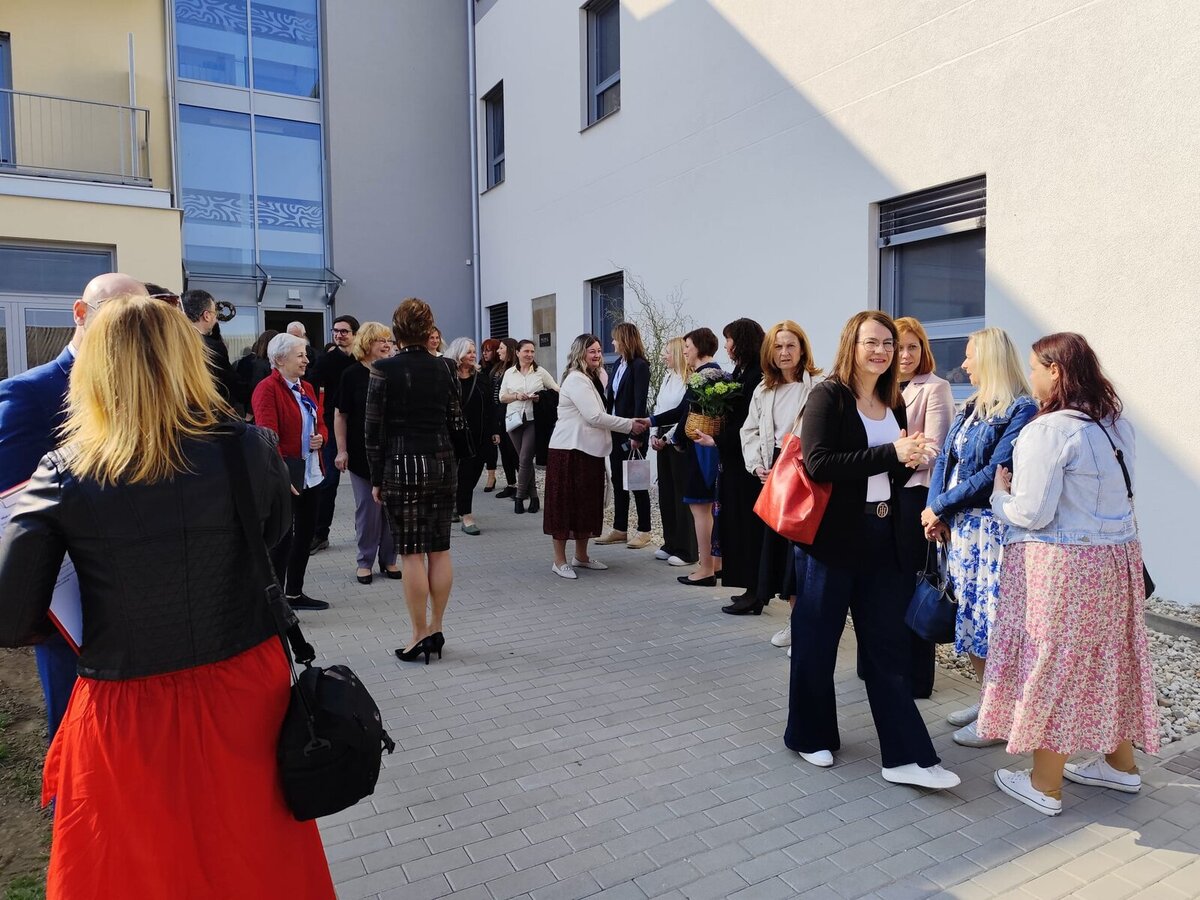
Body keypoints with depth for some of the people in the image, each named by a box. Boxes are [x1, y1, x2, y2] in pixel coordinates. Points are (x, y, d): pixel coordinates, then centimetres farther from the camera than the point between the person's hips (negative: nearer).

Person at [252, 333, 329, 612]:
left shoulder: (306, 388, 13)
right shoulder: (267, 389, -12)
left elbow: (320, 423, 22)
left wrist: (321, 437, -2)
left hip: (311, 474, 9)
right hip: (286, 478, -8)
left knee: (305, 534, 16)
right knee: (283, 537, 0)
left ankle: (295, 593, 30)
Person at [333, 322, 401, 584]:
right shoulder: (352, 375, -2)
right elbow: (341, 415, 0)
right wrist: (342, 450, -5)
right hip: (363, 453, -2)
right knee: (368, 507, 4)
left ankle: (388, 559, 20)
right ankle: (365, 562, 17)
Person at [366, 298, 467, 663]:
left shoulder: (384, 369, -6)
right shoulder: (441, 368, 5)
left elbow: (374, 428, -6)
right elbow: (457, 424, 6)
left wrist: (376, 478, 0)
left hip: (402, 466, -4)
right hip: (442, 463, 5)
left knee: (411, 553, 1)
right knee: (439, 549, 9)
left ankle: (420, 635, 7)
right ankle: (436, 629, 18)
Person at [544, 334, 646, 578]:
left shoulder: (592, 379, 16)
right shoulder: (576, 379, -15)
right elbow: (594, 417, -21)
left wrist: (629, 424, 7)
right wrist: (630, 425, -16)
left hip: (588, 449, 9)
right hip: (569, 449, -9)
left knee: (587, 503, 13)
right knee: (565, 504, -2)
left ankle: (581, 556, 25)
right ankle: (560, 561, 6)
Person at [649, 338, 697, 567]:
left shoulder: (689, 380, -13)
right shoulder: (666, 378, 14)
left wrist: (668, 438, -13)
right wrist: (655, 435, 5)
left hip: (678, 442, -8)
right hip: (662, 439, 9)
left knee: (682, 495, -2)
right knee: (665, 493, 12)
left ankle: (685, 550, 6)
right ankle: (670, 544, 22)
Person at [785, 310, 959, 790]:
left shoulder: (894, 401, 12)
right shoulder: (828, 395, -9)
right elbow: (818, 462, -22)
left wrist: (909, 460, -3)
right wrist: (890, 454, -24)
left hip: (884, 537, 6)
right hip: (832, 537, -6)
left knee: (889, 645, 8)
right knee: (817, 640, 8)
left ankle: (905, 756, 15)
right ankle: (809, 734, 27)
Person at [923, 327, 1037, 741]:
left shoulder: (1021, 409, -11)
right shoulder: (970, 408, 14)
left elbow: (995, 473, -18)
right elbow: (944, 460, 10)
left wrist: (939, 505, -13)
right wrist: (936, 514, -3)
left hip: (992, 527, -8)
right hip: (959, 525, 8)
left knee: (991, 617, -2)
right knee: (968, 614, 13)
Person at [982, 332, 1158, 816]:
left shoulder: (1046, 431, -20)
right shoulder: (1118, 425, 7)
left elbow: (1031, 514, -19)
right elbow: (1108, 495, 15)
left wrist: (999, 493, 0)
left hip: (1061, 565, -8)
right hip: (1117, 558, 8)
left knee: (1052, 665, 4)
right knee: (1109, 661, 20)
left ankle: (1045, 785, 17)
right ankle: (1120, 763, 37)